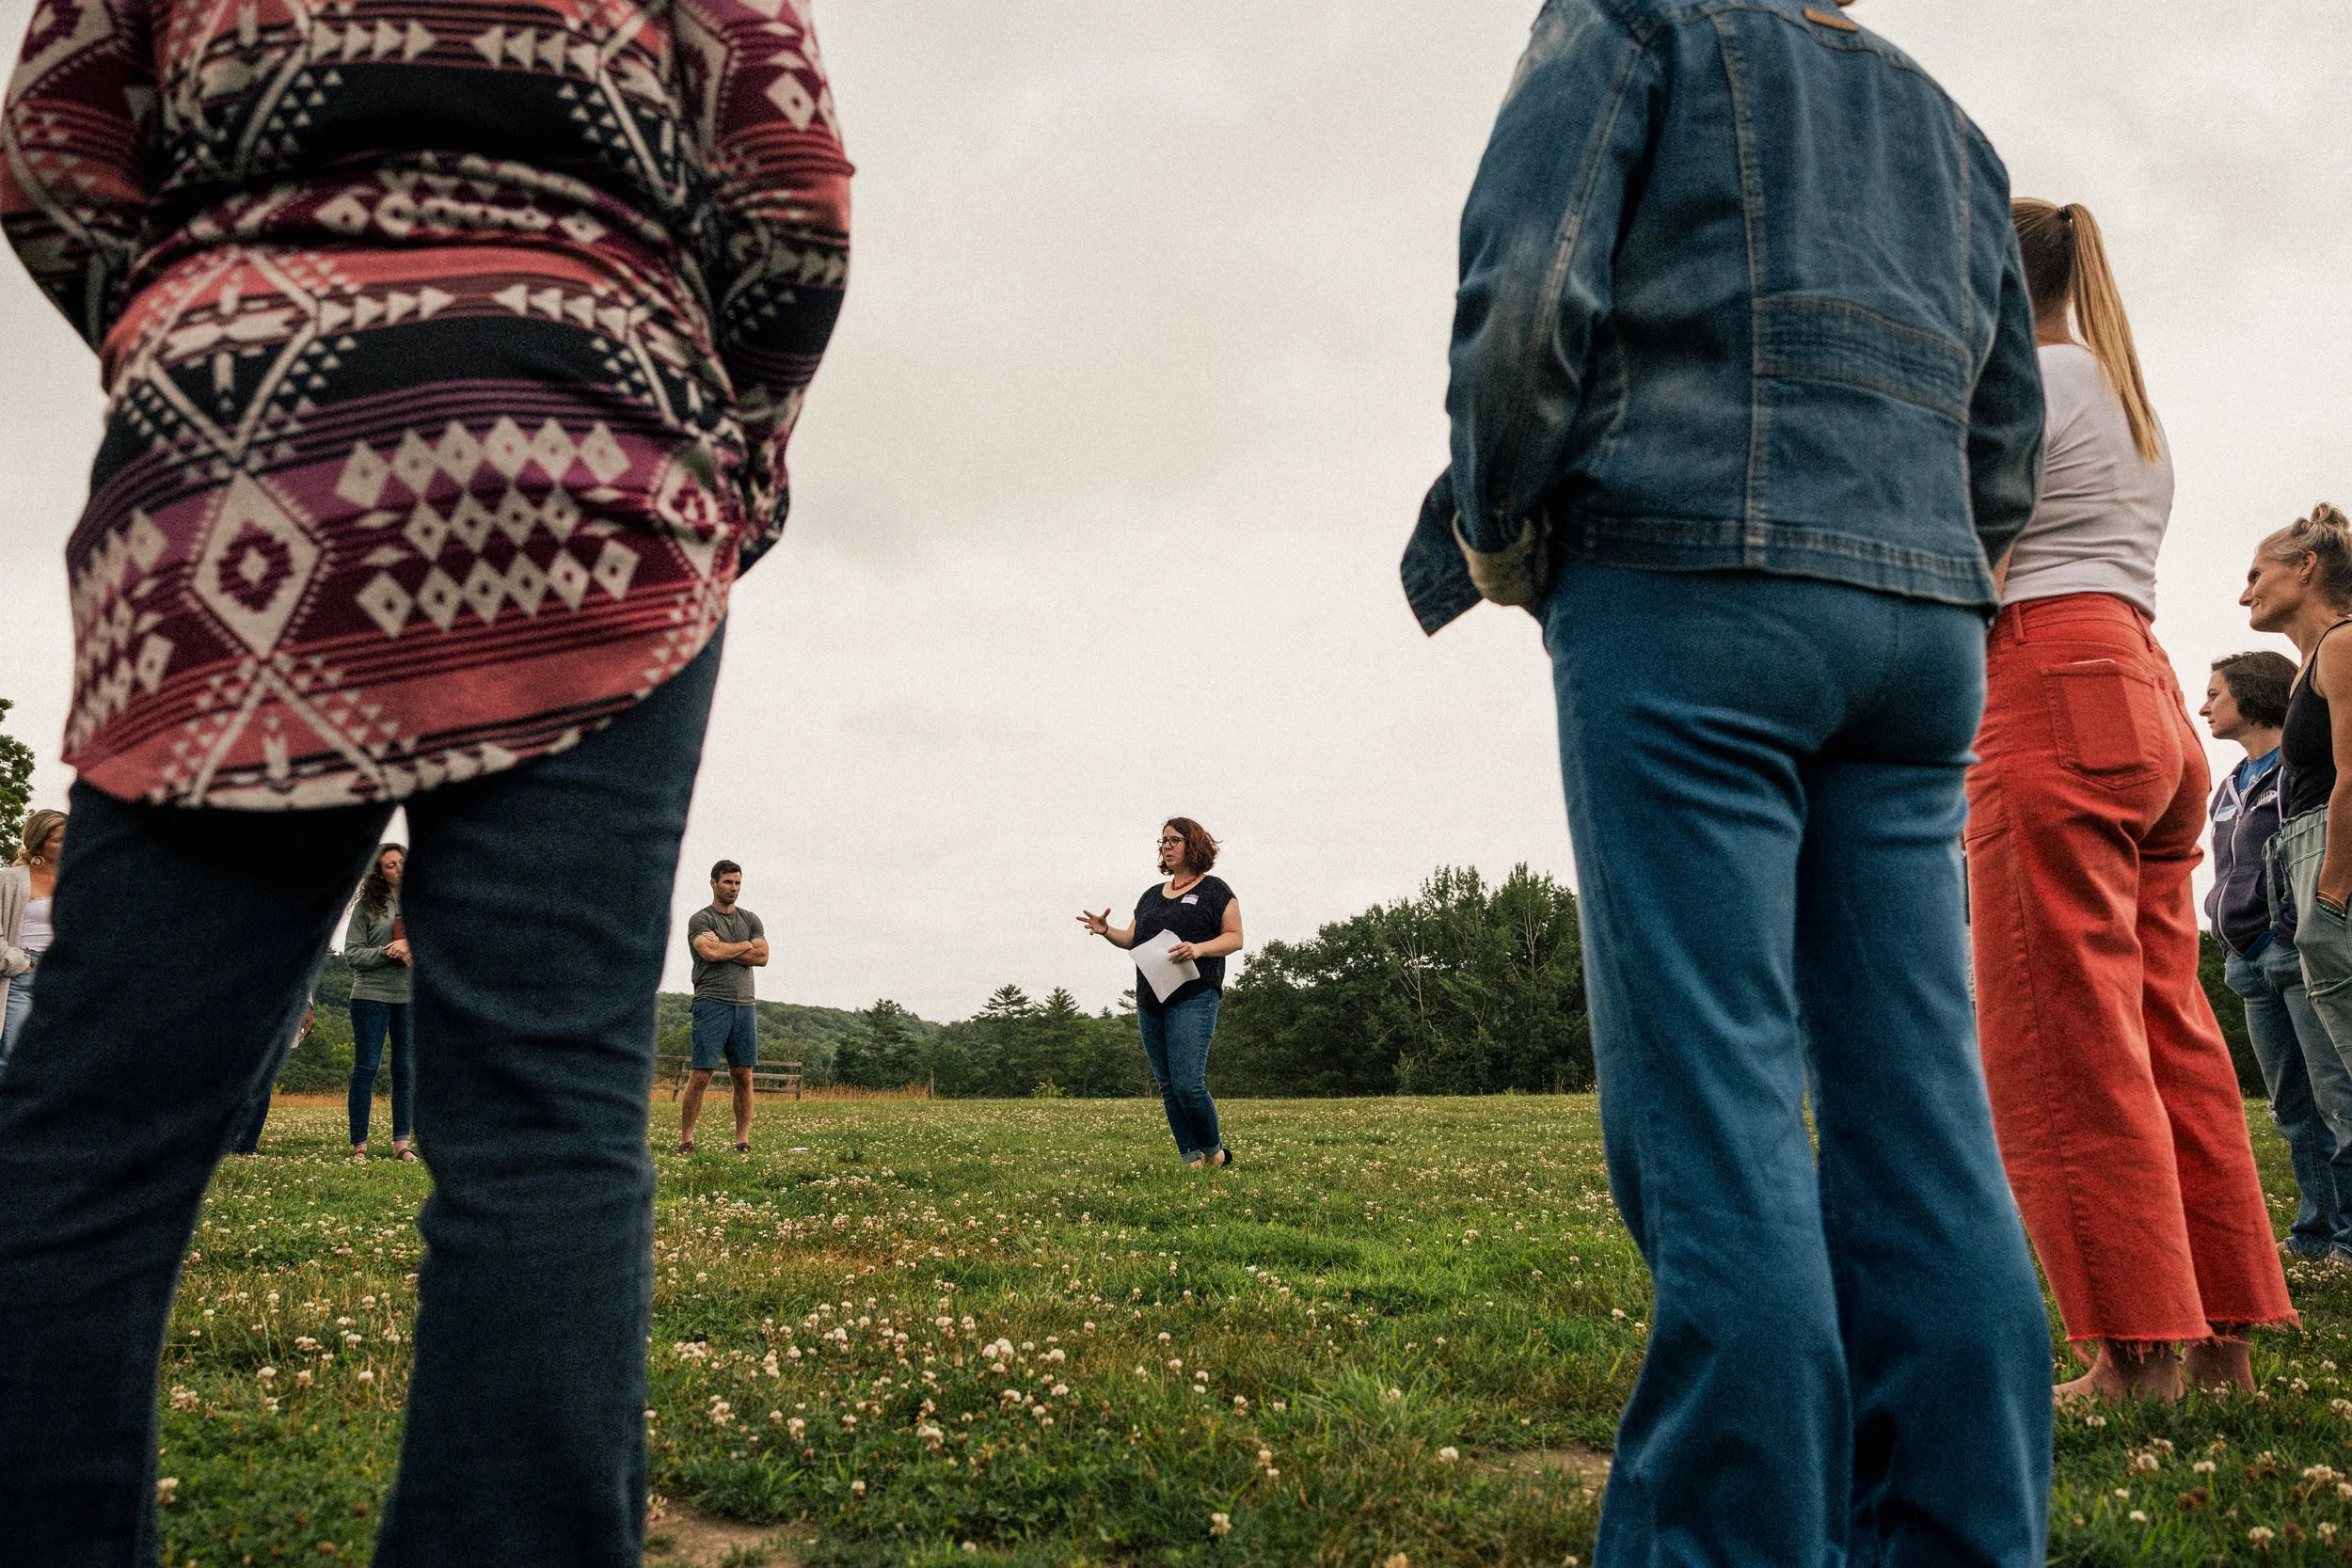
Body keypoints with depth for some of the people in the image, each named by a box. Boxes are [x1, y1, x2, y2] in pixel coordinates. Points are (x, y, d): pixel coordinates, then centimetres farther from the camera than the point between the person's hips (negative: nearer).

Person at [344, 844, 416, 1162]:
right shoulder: (366, 906, 0)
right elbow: (351, 953, -3)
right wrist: (389, 953, -15)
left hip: (412, 996, 3)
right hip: (372, 995, -2)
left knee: (407, 1070, 5)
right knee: (366, 1067, 0)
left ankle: (401, 1143, 11)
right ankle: (359, 1144, 3)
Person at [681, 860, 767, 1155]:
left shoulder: (751, 920, 17)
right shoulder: (701, 919, 3)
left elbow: (762, 957, 3)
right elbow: (710, 953, -15)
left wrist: (723, 947, -4)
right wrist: (745, 945, -1)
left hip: (745, 1005, 5)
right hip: (712, 1004, -4)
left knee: (743, 1076, 2)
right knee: (700, 1075, -6)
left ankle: (743, 1139, 6)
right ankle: (685, 1139, 1)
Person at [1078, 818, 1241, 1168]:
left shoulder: (1214, 890, 3)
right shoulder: (1152, 895, 21)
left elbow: (1235, 938, -2)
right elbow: (1132, 938, 17)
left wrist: (1199, 949, -19)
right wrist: (1106, 931, -3)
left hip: (1194, 998, -7)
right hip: (1150, 1000, 7)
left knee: (1187, 1083, -15)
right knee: (1167, 1087, 5)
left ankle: (1215, 1151, 6)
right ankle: (1191, 1161, 12)